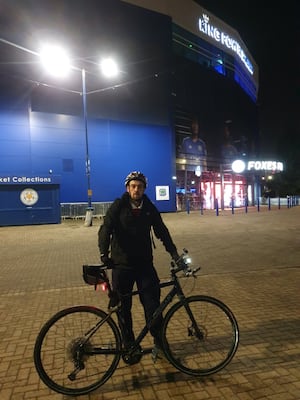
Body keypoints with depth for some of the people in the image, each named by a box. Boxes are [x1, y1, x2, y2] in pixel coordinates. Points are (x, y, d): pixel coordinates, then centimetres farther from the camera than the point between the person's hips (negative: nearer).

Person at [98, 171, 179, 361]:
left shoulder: (150, 208, 3)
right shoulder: (118, 206, -5)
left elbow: (162, 231, 3)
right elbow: (106, 229, -15)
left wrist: (173, 252, -9)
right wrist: (104, 253, -31)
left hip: (144, 264, 2)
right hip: (121, 265, -1)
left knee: (153, 304, 1)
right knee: (124, 308, 9)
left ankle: (159, 341, 22)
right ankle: (129, 345, 27)